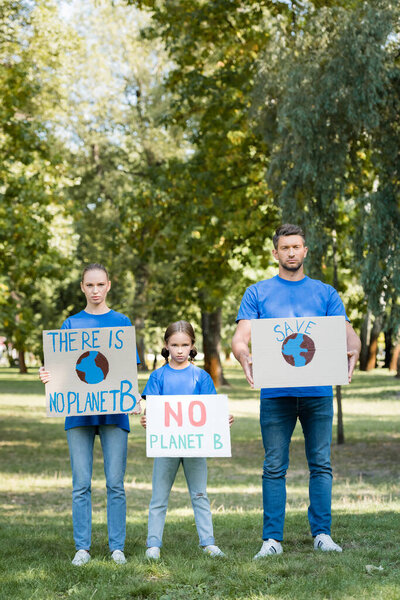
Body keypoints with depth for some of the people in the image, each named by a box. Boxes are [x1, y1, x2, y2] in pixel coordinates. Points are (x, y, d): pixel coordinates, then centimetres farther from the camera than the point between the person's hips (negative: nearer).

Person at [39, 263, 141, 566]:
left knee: (115, 483, -1)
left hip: (114, 410, -1)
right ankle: (82, 547, 9)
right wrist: (49, 376, -13)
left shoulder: (122, 322, 9)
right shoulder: (71, 324, 11)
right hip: (79, 410, 1)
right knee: (81, 484, 2)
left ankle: (117, 547, 7)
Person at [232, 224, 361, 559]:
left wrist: (352, 351, -19)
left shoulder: (325, 293, 14)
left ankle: (322, 534, 10)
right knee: (275, 467, 0)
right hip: (275, 392, -1)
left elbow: (347, 333, 5)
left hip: (318, 391, 1)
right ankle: (272, 538, 4)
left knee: (321, 464, 2)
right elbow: (241, 337, 2)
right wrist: (245, 358, -22)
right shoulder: (257, 293, 11)